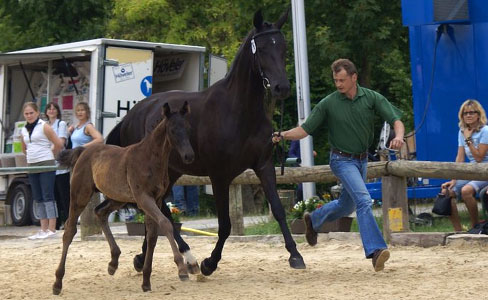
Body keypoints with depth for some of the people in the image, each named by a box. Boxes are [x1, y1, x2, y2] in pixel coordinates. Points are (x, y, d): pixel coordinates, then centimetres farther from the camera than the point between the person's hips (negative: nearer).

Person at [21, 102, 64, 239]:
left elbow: (59, 144, -7)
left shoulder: (44, 127, -5)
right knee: (38, 198, 6)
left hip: (46, 165, -7)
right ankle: (43, 229, 9)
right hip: (32, 166, 7)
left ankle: (51, 229, -11)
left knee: (48, 196, -10)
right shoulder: (24, 130, 13)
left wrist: (50, 155, 4)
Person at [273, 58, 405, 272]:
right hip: (342, 160, -5)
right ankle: (375, 250, -29)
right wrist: (283, 135, -26)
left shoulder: (371, 98, -6)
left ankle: (313, 220, 46)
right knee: (363, 200, -23)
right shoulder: (328, 104, -10)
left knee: (347, 205, 20)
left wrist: (398, 136, -34)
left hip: (362, 159, 5)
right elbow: (305, 129, -9)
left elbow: (395, 120, -11)